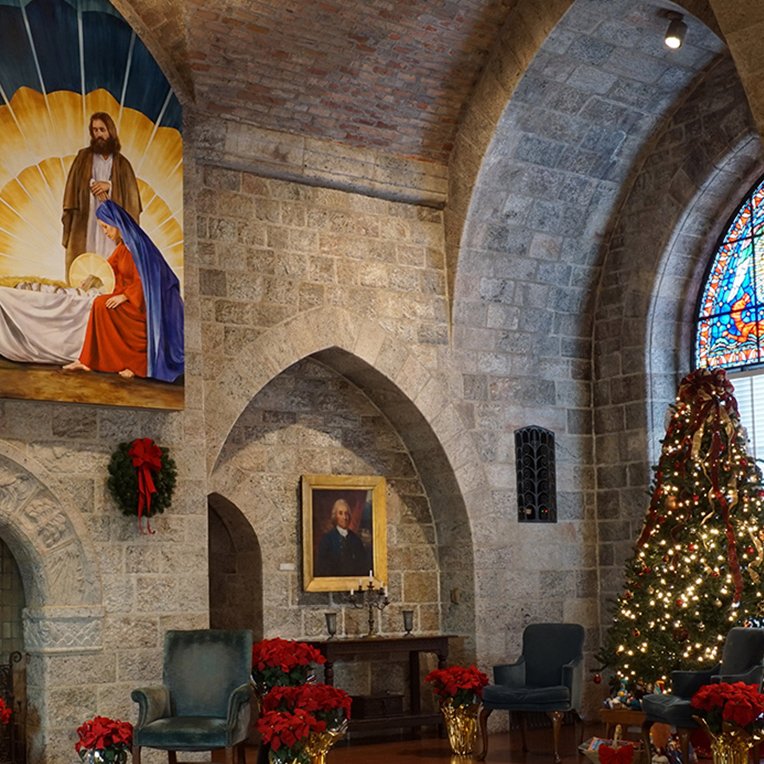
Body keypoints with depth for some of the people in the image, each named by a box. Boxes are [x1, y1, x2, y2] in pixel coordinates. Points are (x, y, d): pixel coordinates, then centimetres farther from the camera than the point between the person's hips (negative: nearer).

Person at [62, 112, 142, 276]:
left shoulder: (121, 163, 12)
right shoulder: (83, 157, 11)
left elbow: (130, 194, 3)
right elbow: (74, 184, 4)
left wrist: (109, 185, -11)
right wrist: (92, 186, -12)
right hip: (85, 221, 0)